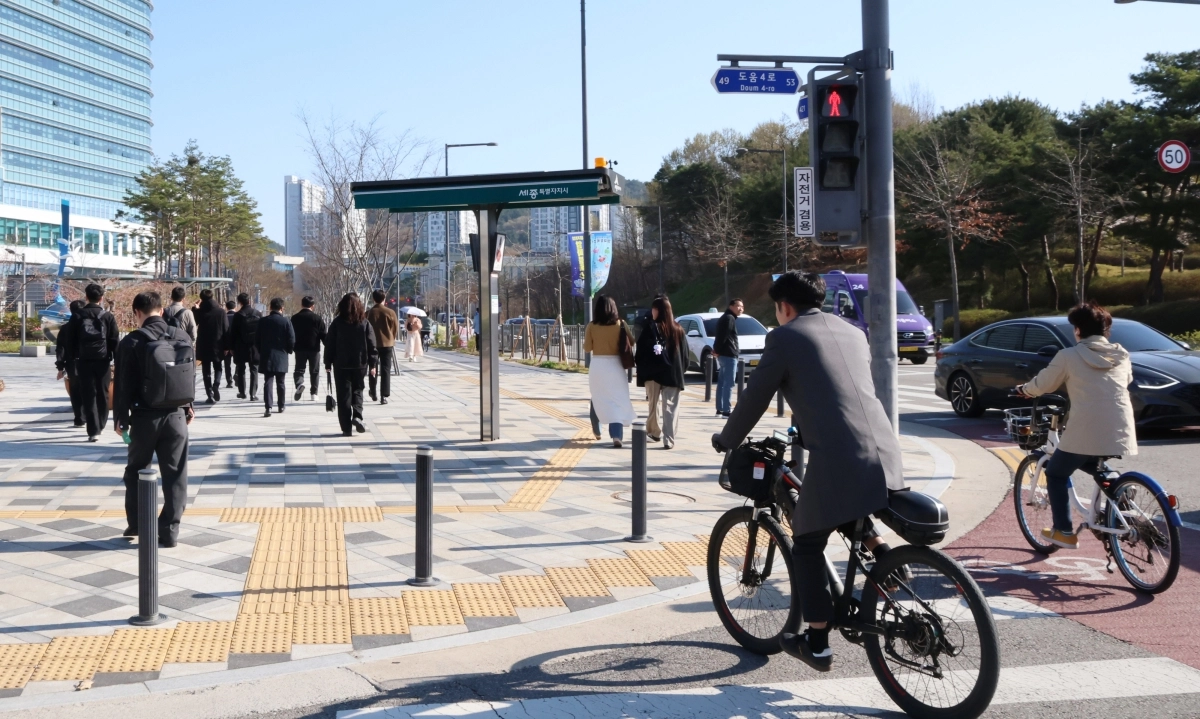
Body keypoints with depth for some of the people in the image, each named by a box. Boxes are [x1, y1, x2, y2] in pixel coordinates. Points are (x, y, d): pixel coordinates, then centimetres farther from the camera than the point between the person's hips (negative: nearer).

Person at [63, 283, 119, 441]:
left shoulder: (77, 316, 3)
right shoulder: (108, 316, 1)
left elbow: (70, 341, 2)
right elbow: (115, 341, -1)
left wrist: (69, 361, 7)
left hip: (83, 361, 0)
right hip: (102, 360, 0)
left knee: (88, 396, 1)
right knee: (102, 395, 15)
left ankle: (93, 431, -5)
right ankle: (99, 426, 25)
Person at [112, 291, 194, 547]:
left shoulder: (132, 341, -7)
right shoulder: (182, 337, 3)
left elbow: (123, 383, -5)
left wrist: (120, 416, 3)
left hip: (144, 416, -2)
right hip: (176, 415, 2)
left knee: (136, 471, 17)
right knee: (175, 475, 5)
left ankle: (135, 524, 24)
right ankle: (169, 531, 5)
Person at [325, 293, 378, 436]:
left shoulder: (337, 323, -4)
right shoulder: (365, 323, -2)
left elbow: (329, 344, -2)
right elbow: (372, 345, -1)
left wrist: (328, 363, 7)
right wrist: (373, 364, 6)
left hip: (341, 365, -1)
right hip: (360, 364, 1)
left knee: (344, 395, 4)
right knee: (357, 391, 18)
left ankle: (346, 428, 2)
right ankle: (357, 416, -5)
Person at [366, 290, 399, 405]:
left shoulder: (369, 313, -5)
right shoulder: (390, 312, -6)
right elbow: (396, 329, 0)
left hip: (372, 344, 1)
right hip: (387, 344, -1)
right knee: (385, 371, 0)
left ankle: (373, 394, 24)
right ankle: (383, 396, -7)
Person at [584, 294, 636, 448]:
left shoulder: (591, 326, -5)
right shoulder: (621, 324, -5)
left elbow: (587, 348, -1)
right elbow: (631, 342, 3)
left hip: (597, 365, 1)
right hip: (615, 365, -1)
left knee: (597, 399, 20)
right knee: (617, 401, -1)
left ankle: (596, 430, 32)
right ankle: (616, 435, -15)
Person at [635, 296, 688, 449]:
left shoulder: (649, 328, -6)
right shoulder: (678, 330, 5)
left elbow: (640, 352, -6)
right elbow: (684, 355, 9)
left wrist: (640, 367, 5)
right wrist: (680, 371, 17)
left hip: (652, 373, -1)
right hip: (672, 373, 2)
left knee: (653, 404, 16)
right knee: (670, 407, -1)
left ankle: (654, 431, 31)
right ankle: (668, 439, -11)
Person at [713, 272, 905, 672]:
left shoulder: (785, 337, 1)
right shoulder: (853, 332, 21)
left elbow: (754, 398, 4)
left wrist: (726, 441, 21)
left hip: (836, 462, -6)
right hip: (886, 455, 7)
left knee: (807, 546, 13)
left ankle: (817, 645, 18)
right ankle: (879, 553, 15)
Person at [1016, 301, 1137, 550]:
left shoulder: (1069, 356, -1)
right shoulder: (1122, 355, 12)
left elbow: (1042, 384, 7)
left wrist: (1023, 390, 28)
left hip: (1085, 434, -5)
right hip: (1120, 434, 5)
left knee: (1056, 473, 16)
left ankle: (1063, 531, 13)